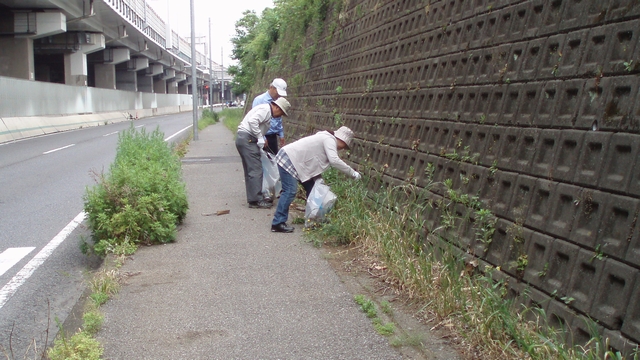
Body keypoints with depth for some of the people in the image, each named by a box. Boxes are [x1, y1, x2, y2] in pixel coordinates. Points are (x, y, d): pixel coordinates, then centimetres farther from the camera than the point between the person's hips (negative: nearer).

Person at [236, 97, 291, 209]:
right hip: (247, 139, -11)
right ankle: (256, 200, -7)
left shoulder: (267, 111, 22)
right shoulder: (266, 109, -9)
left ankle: (253, 198, 19)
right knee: (256, 170, -9)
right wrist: (260, 138, -18)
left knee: (250, 170, 13)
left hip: (245, 139, 11)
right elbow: (252, 121, -23)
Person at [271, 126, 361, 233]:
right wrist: (353, 173, -23)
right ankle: (278, 224, -13)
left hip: (296, 161, 11)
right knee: (290, 191, -16)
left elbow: (315, 162, 15)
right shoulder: (329, 140, -15)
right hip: (288, 159, -11)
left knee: (311, 188, 14)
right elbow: (334, 161, -29)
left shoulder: (326, 139, 15)